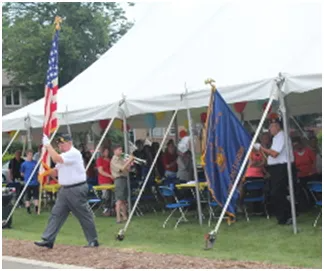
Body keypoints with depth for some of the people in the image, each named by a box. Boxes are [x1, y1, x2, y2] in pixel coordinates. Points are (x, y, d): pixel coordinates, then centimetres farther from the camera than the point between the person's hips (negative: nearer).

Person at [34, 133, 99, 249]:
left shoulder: (74, 153, -16)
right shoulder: (63, 156, 16)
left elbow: (56, 159, -28)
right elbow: (55, 172, 20)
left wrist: (48, 145, -21)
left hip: (76, 190, -9)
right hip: (64, 189, 9)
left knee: (85, 216, -1)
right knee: (56, 214, 4)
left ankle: (93, 241, 9)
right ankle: (48, 240, 4)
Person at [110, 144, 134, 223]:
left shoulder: (121, 159, 17)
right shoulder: (114, 160, -9)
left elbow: (127, 169, 17)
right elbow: (122, 168, -22)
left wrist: (130, 162, 2)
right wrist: (129, 160, -19)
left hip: (124, 178, 9)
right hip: (119, 179, -9)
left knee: (124, 200, 13)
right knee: (119, 200, -12)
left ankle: (124, 216, 19)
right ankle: (118, 218, -14)